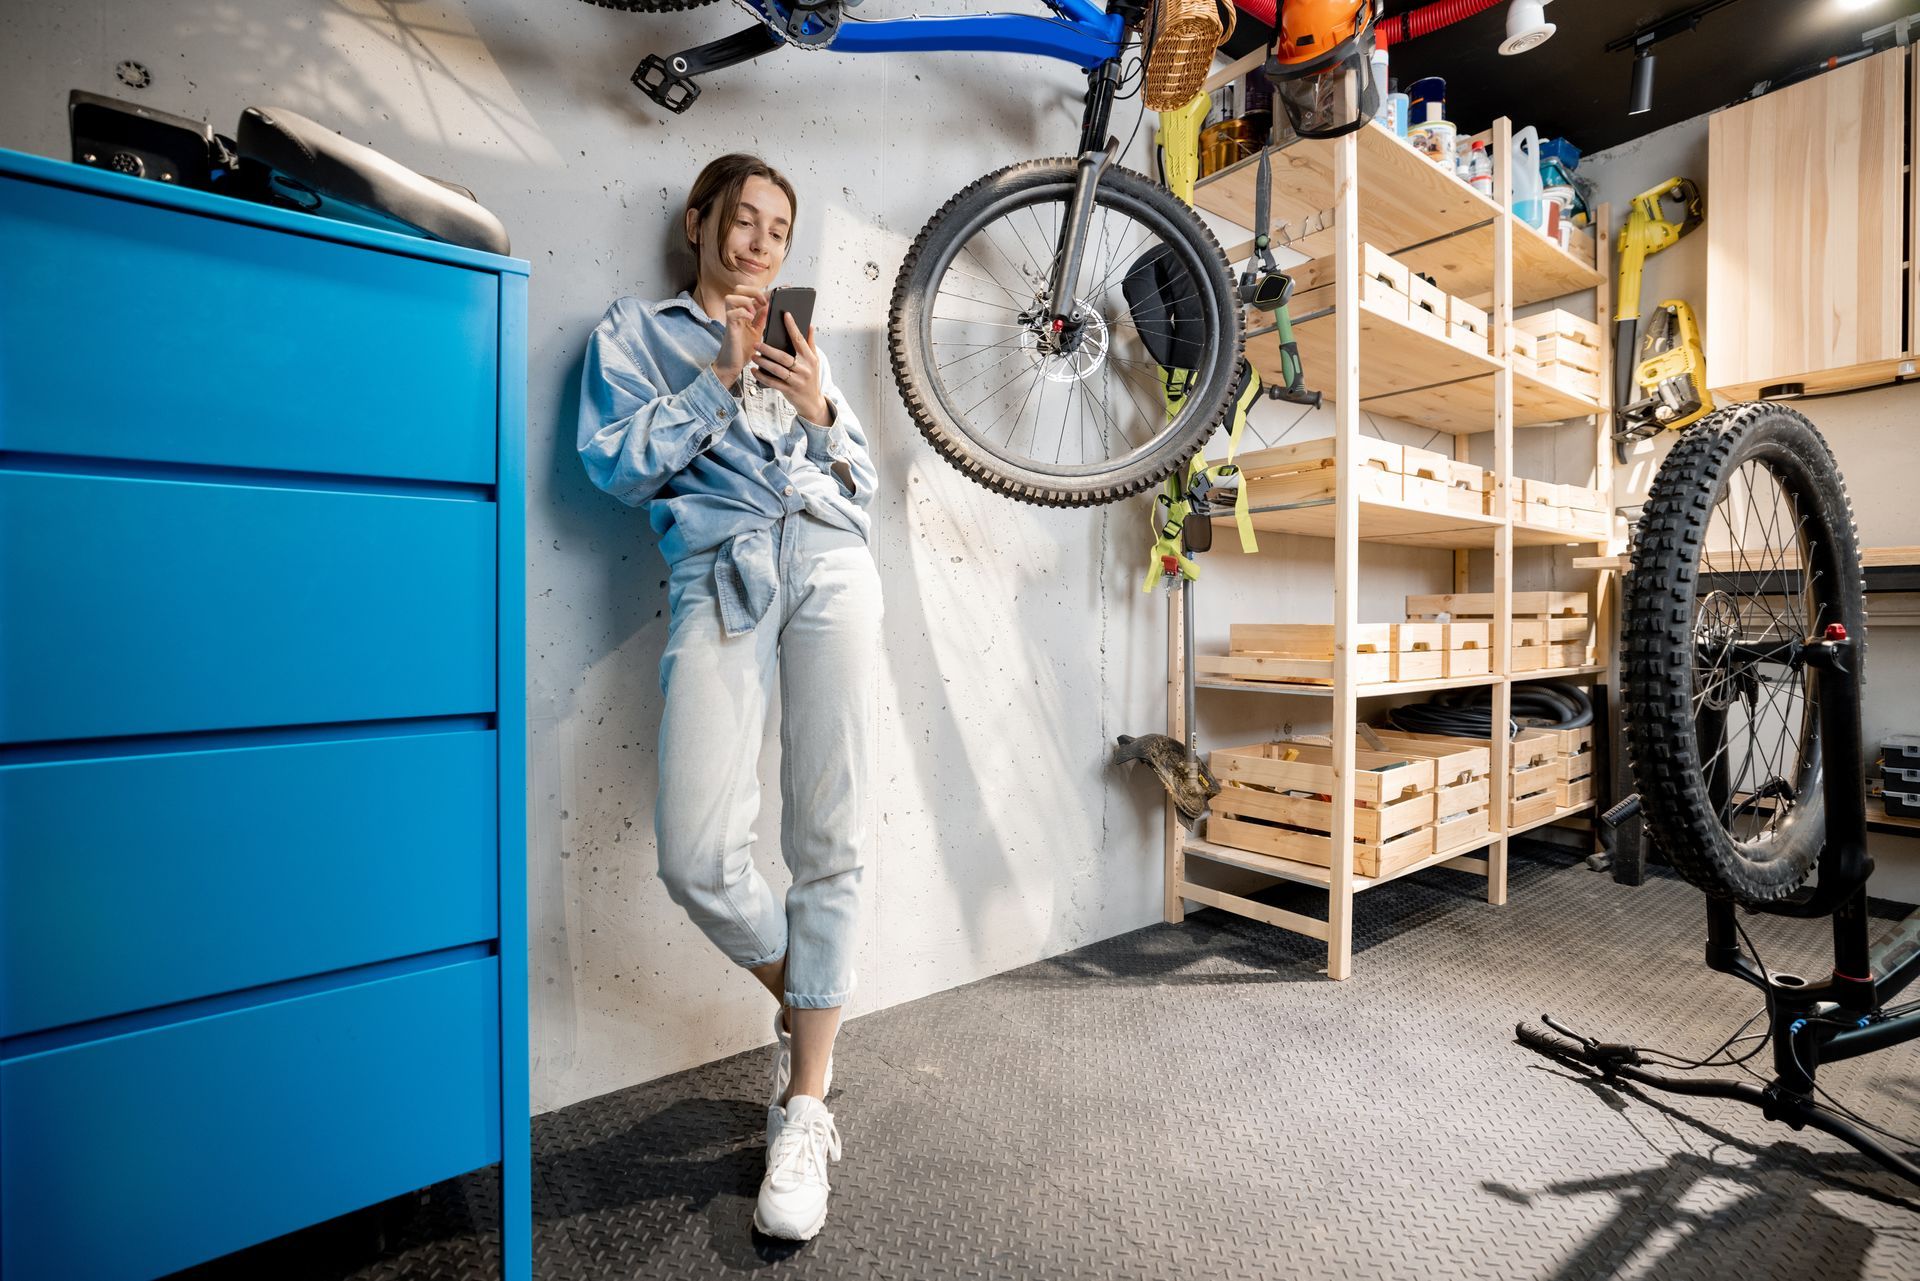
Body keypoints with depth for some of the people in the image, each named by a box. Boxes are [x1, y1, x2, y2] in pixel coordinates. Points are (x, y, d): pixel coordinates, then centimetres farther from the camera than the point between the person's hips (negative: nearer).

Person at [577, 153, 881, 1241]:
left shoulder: (804, 346, 28)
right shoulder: (636, 331, 22)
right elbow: (618, 464, 4)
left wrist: (817, 411, 4)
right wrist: (723, 376, 0)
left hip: (830, 566, 2)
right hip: (718, 578, -1)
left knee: (832, 838, -6)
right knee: (698, 855, -13)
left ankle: (807, 1107, 7)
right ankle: (804, 1005, 18)